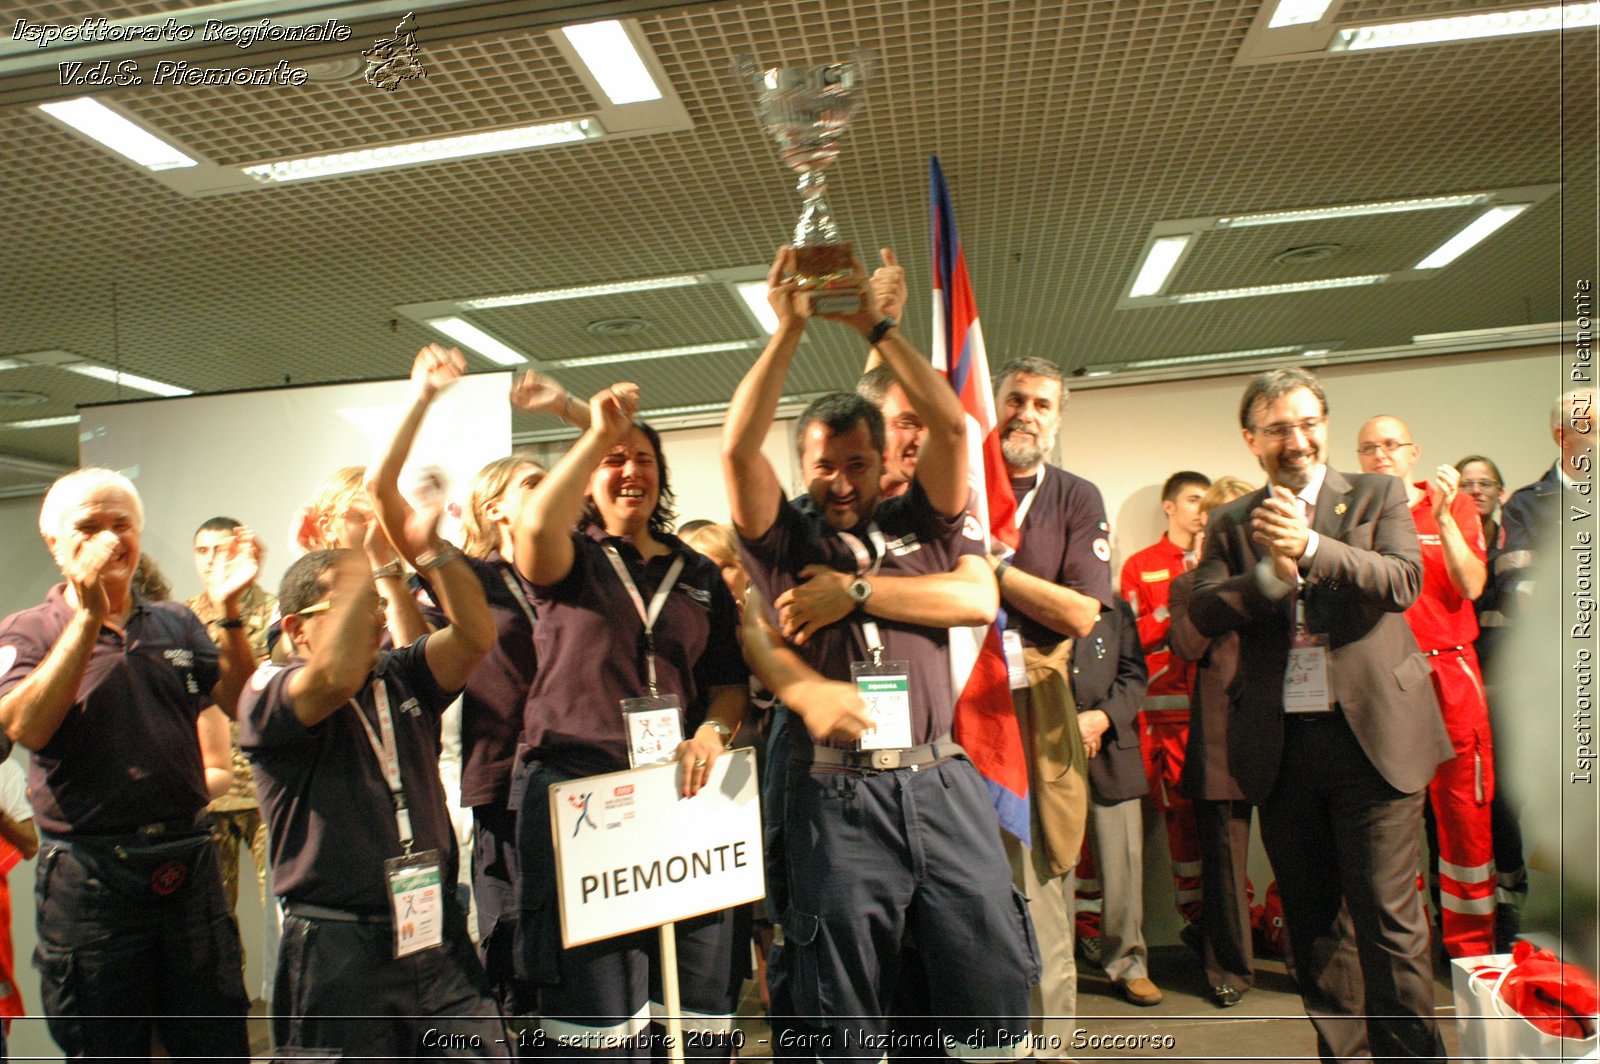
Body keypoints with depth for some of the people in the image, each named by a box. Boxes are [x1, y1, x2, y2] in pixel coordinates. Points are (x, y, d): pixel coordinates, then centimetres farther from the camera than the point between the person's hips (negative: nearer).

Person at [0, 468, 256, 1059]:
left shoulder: (176, 624, 10)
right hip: (90, 878, -3)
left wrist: (230, 612, -13)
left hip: (190, 869, 3)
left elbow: (242, 703, -1)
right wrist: (89, 615, -21)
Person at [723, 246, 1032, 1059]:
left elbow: (951, 426, 1)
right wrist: (789, 330, -5)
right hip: (836, 794, -1)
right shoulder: (787, 545, 7)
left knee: (996, 988, 8)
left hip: (941, 783, 2)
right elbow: (739, 449, -6)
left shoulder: (918, 527, 13)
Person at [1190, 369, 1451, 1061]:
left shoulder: (1377, 497, 6)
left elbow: (1403, 581, -11)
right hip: (1281, 747, 3)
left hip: (1372, 736, -2)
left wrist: (1310, 547, -24)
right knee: (1312, 924, 13)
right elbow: (1202, 612, -3)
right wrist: (1271, 573, -19)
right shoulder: (1231, 523, 10)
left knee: (1388, 921, -3)